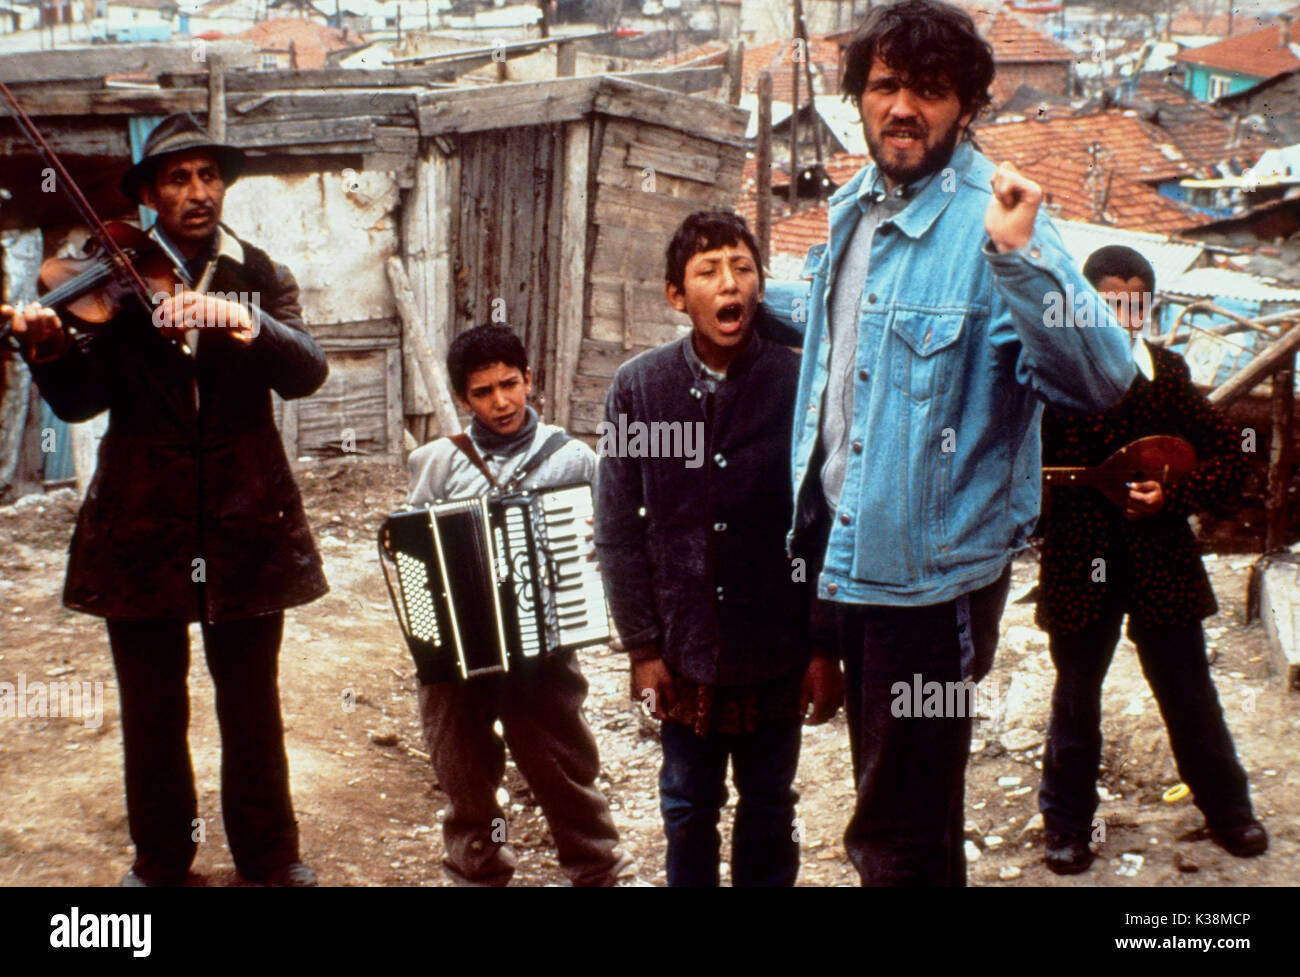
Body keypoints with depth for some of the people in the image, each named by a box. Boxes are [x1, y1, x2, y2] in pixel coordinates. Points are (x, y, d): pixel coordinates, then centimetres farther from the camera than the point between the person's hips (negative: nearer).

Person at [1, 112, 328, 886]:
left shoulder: (260, 276, 4)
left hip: (244, 519, 0)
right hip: (142, 523, 0)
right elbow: (80, 400, -8)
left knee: (252, 703, 10)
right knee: (152, 710, 9)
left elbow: (306, 372, -12)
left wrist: (242, 321, -31)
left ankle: (270, 855, 26)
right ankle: (161, 858, 28)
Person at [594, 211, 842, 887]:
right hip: (683, 649, 1)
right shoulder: (638, 387, -5)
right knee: (688, 809, 16)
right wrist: (642, 647, -3)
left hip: (777, 650, -1)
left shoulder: (799, 383, -9)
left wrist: (827, 650, -5)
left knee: (768, 809, 15)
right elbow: (617, 528, -1)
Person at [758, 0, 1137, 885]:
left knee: (900, 838, 6)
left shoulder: (991, 223, -20)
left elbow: (1102, 381, -32)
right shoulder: (857, 207, 6)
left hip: (935, 571, -8)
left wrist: (1018, 258, -42)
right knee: (884, 782, 26)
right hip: (850, 550, 8)